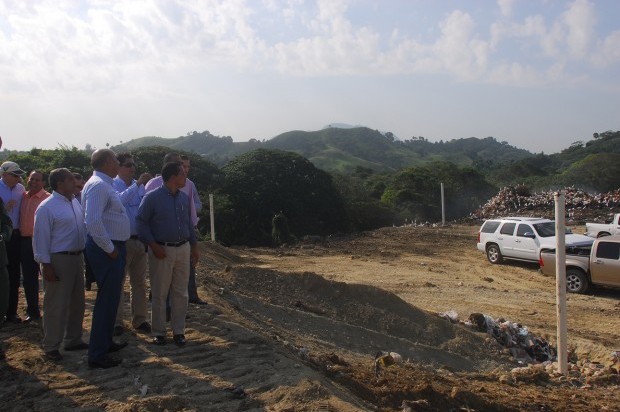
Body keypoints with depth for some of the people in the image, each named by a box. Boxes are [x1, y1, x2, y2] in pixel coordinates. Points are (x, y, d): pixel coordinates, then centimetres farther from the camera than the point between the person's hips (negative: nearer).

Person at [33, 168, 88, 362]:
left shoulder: (74, 202, 9)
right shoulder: (47, 207, -14)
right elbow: (41, 238, -15)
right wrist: (46, 265, -17)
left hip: (77, 257, 8)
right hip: (58, 260, -8)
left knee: (77, 302, 16)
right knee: (56, 305, -1)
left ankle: (73, 340, 30)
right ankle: (51, 347, 12)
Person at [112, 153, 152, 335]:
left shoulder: (140, 185, 8)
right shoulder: (112, 185, -6)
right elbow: (120, 200, -27)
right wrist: (138, 184, -30)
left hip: (140, 241, 5)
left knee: (139, 282, 12)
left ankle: (139, 319, 22)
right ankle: (116, 322, 12)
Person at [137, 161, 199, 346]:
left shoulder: (184, 198, 8)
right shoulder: (152, 197, -9)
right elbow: (141, 222, -9)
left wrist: (194, 246, 14)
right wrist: (153, 246, -15)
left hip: (183, 249, 5)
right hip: (162, 250, -5)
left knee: (180, 293, 8)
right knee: (159, 294, 4)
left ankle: (178, 331, 19)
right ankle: (158, 332, 17)